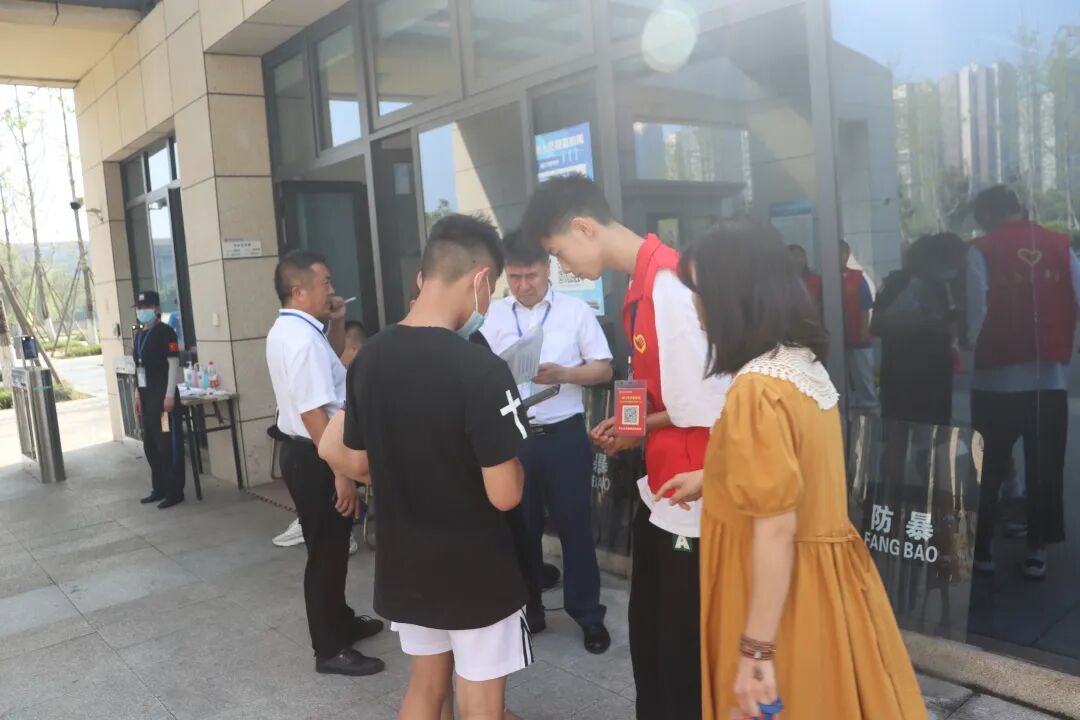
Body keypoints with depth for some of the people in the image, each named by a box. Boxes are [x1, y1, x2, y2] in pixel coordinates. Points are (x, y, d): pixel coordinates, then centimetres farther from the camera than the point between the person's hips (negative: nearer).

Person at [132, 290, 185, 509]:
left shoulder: (165, 332, -10)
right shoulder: (139, 335, 15)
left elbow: (173, 363, -15)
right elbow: (139, 367, 20)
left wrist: (170, 395, -19)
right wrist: (137, 395, 17)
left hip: (163, 395, -9)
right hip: (146, 396, 9)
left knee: (168, 444, -4)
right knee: (150, 445, 14)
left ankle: (175, 492, 2)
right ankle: (159, 488, 25)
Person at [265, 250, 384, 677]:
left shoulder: (286, 331, 9)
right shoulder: (303, 339, -23)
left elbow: (327, 364, 27)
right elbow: (314, 414, -28)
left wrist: (336, 323, 11)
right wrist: (342, 473, -26)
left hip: (302, 451, 10)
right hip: (315, 457, -10)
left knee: (330, 547, 23)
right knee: (326, 551, 2)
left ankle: (340, 621, 39)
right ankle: (330, 650, 16)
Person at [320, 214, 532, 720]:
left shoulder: (369, 359, -3)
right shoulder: (481, 369, -24)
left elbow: (356, 463, 5)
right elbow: (505, 495, -22)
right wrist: (510, 457, -3)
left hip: (404, 563, 6)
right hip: (475, 569, -6)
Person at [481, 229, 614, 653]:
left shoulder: (576, 311, -2)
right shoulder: (493, 316, 4)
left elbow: (604, 369, -1)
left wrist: (564, 373, -18)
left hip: (564, 434, -2)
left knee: (575, 525, 7)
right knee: (520, 526, 13)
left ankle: (588, 614, 23)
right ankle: (527, 610, 30)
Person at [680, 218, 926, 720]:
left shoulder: (758, 387, -24)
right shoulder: (804, 363, 4)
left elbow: (777, 528, -24)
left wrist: (756, 650, -20)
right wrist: (709, 481, 27)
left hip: (784, 593, -8)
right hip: (825, 573, 8)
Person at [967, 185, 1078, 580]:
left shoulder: (981, 250, -4)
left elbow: (975, 308, -14)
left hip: (999, 377, -3)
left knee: (989, 467, 9)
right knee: (1045, 468, 10)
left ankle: (982, 547, 16)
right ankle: (1038, 549, 14)